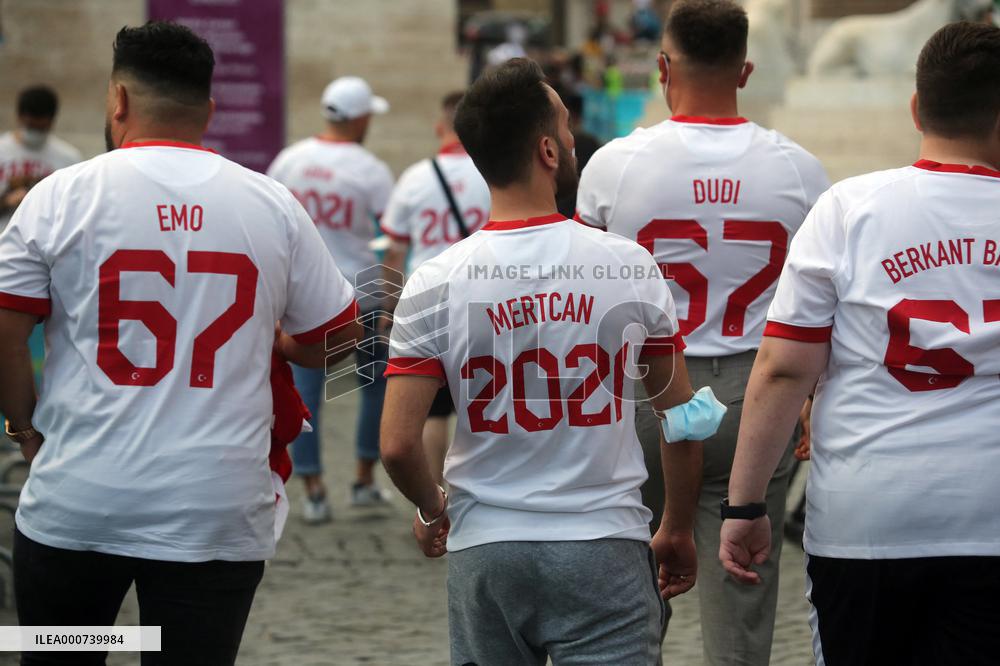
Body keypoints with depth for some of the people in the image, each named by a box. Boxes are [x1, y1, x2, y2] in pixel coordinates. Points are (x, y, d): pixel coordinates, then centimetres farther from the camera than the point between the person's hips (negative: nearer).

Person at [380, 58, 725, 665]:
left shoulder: (435, 284, -5)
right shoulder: (629, 266, -4)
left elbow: (398, 445, -7)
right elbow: (685, 422, 5)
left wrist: (433, 511, 15)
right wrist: (679, 531, 20)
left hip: (486, 550, 1)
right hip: (604, 547, -1)